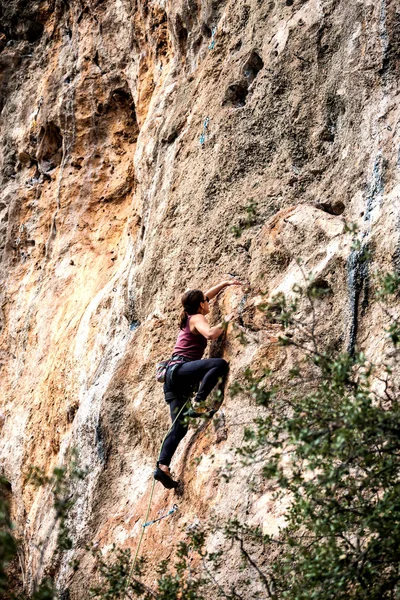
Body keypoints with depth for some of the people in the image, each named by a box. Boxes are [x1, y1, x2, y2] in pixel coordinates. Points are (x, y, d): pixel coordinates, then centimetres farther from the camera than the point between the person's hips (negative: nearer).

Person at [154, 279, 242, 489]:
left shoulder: (189, 318, 25)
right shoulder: (197, 318, 0)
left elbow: (205, 296, 43)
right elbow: (210, 334, -22)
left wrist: (226, 283, 47)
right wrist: (225, 322, -5)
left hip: (173, 377, 9)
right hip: (179, 369, -9)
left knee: (179, 427, 1)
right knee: (220, 364, -29)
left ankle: (162, 466, -12)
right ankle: (198, 404, -33)